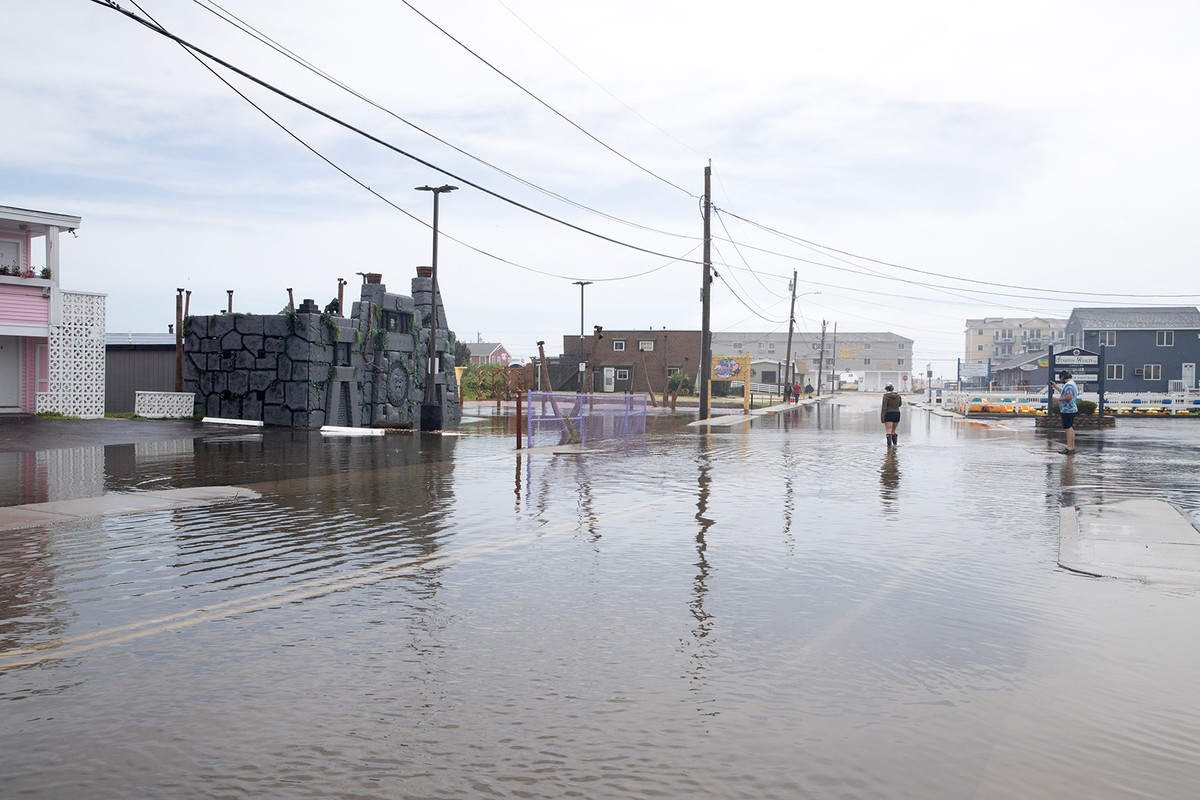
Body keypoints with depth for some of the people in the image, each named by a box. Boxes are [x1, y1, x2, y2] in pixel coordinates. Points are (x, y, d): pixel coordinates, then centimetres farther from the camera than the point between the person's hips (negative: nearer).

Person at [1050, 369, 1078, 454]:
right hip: (1071, 409, 11)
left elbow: (1069, 396, -29)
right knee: (1071, 428, 14)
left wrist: (1058, 399, -18)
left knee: (1068, 428, -10)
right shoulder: (1072, 383, 17)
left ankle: (1069, 448, -12)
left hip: (1067, 410, -11)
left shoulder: (1068, 385, -18)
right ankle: (1072, 448, 18)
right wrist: (1056, 387, 31)